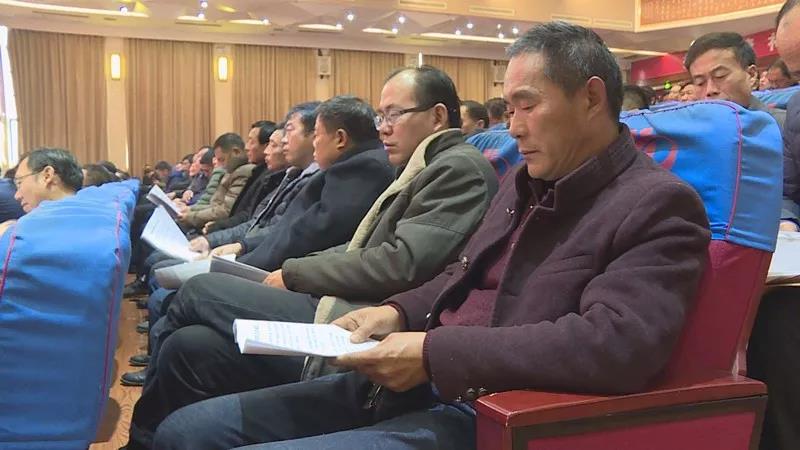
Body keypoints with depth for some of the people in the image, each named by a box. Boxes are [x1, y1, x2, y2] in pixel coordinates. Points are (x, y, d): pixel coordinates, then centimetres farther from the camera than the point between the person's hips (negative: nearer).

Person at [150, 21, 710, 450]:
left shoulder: (659, 206, -10)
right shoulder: (527, 180, 16)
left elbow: (617, 345, -26)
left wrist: (435, 352, -24)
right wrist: (397, 312, 4)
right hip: (411, 384, 9)